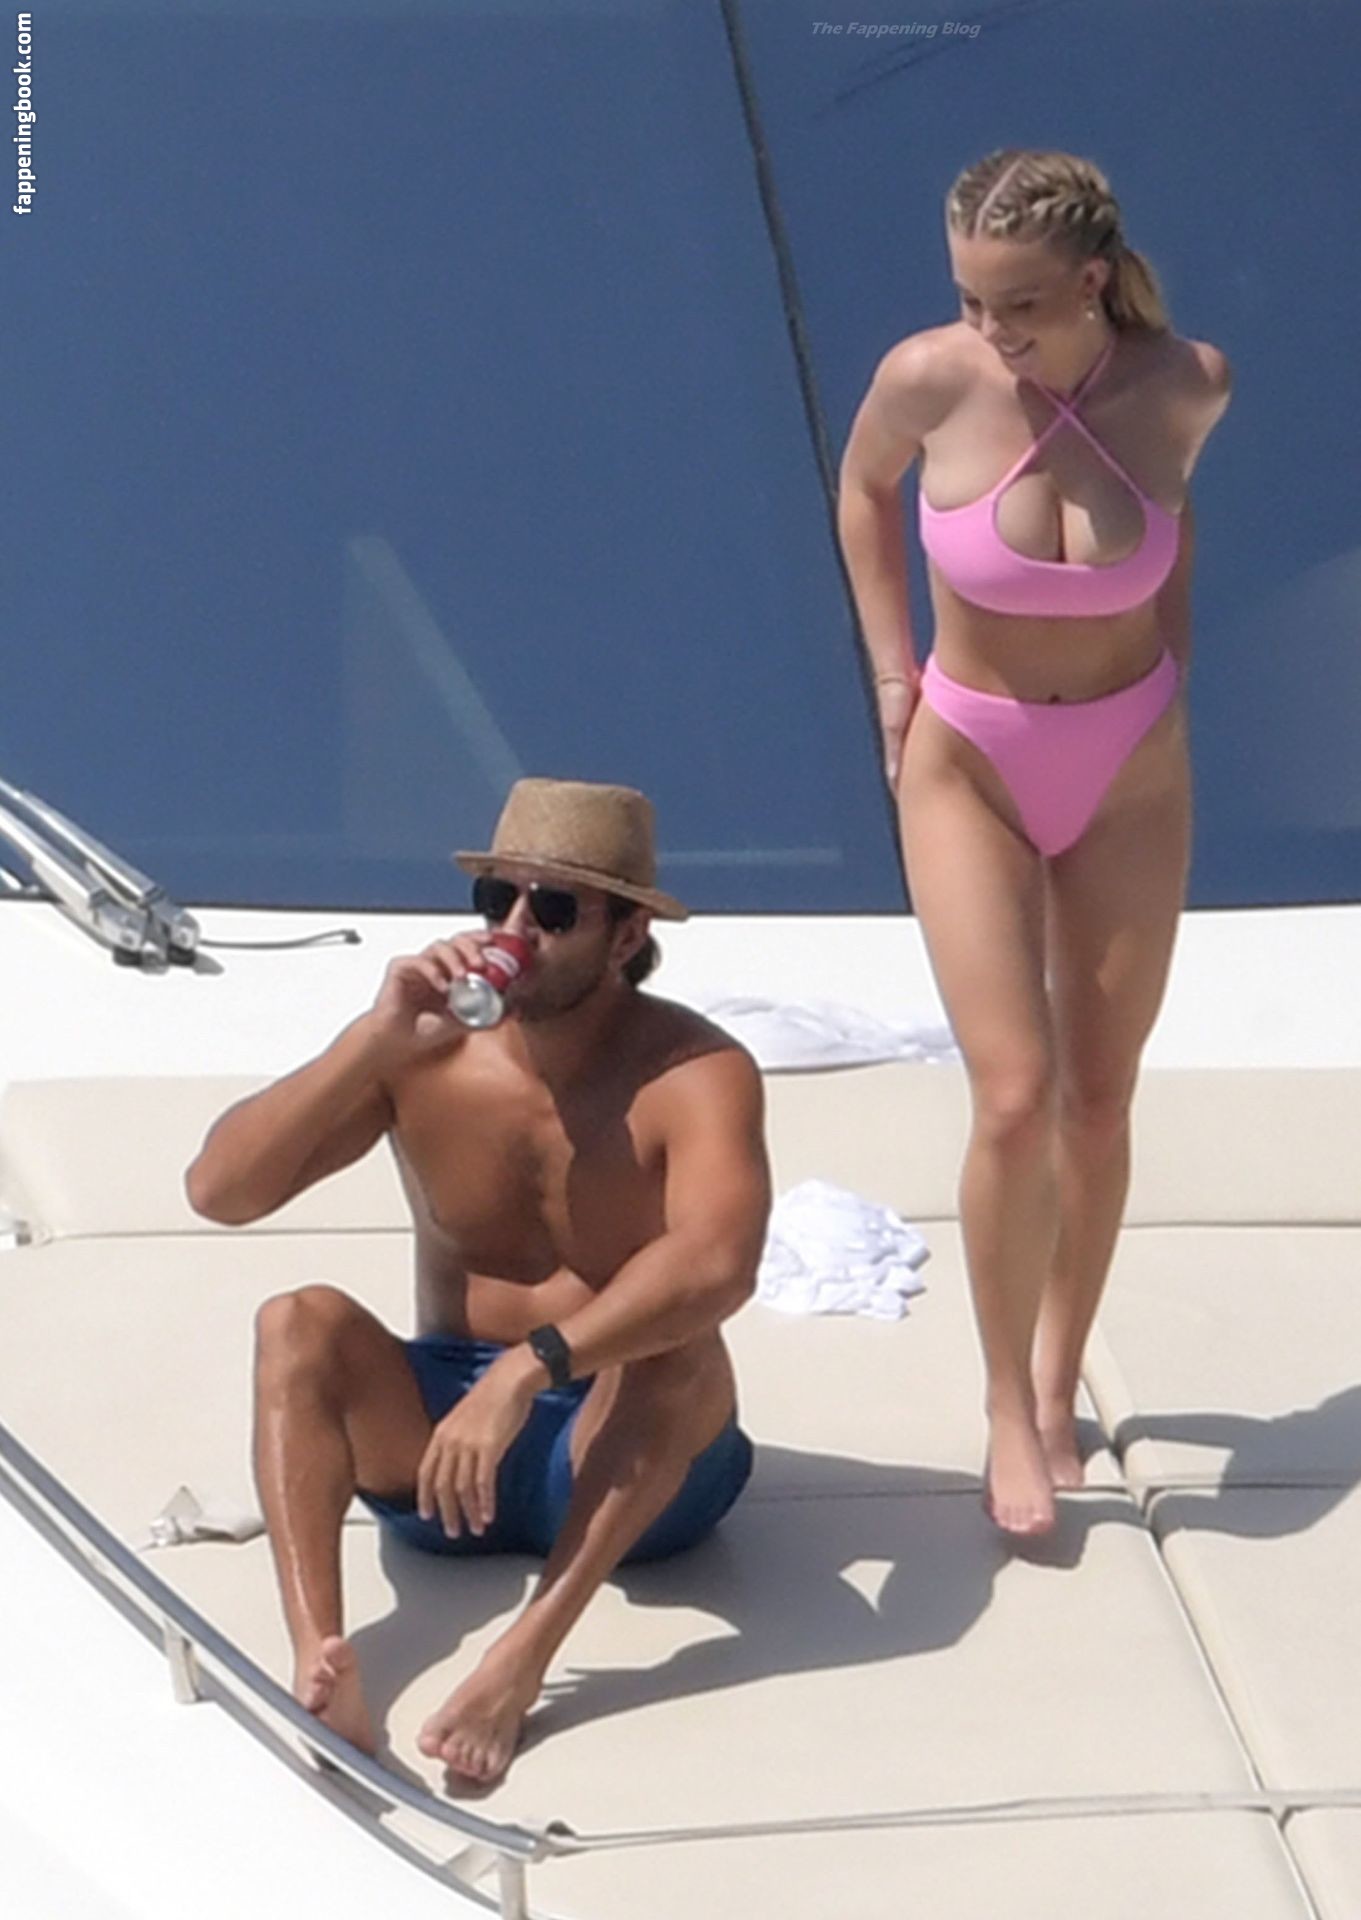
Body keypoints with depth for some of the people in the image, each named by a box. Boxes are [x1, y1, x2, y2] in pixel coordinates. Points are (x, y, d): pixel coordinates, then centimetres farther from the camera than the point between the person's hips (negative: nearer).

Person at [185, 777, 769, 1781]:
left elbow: (718, 1264, -36)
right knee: (300, 1322, -23)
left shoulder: (693, 1072, -16)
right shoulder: (427, 1051, -5)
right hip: (437, 1435, 3)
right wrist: (374, 1041, -25)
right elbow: (219, 1190, -14)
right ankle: (320, 1658, -41)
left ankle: (526, 1655, -41)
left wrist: (531, 1367, -45)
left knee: (677, 1344, -33)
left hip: (631, 1458, -3)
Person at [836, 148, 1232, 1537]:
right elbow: (863, 487, 4)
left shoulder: (1184, 383, -15)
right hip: (968, 768, -2)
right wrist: (892, 667, 1)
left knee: (1099, 1101, 9)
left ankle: (1058, 1376, 28)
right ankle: (1009, 1408, 6)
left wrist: (1172, 664, 5)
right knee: (1015, 1099, -11)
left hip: (1132, 775, 2)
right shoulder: (928, 379, -19)